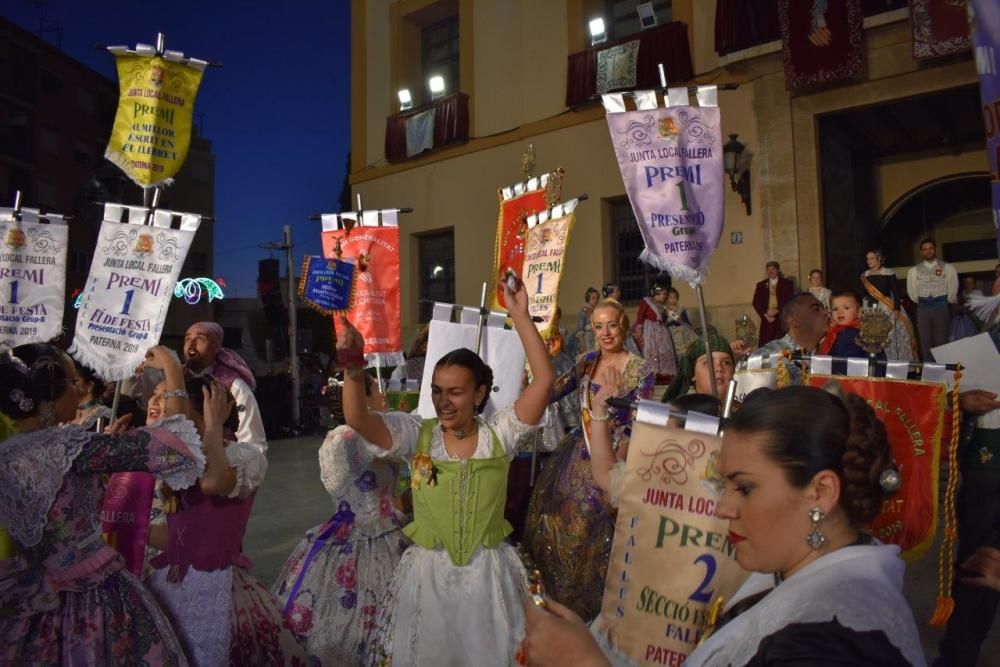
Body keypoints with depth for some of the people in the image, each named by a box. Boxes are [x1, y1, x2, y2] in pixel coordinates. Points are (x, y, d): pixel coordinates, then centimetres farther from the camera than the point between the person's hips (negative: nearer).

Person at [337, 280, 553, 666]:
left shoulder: (499, 435, -5)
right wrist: (353, 367, -35)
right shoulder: (416, 436, -4)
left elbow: (544, 380, -16)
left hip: (489, 572, 0)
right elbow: (357, 419, -17)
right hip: (428, 571, 1)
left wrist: (519, 315, -20)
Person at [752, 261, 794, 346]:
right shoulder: (761, 285, 15)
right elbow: (756, 302, 8)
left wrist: (777, 311, -12)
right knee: (765, 345, -5)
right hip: (767, 318, 2)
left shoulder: (787, 283, 8)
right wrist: (765, 314, -6)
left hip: (783, 318, -2)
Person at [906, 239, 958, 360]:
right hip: (923, 308, 2)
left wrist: (948, 303, 9)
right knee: (925, 341, 4)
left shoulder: (947, 268, 2)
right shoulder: (914, 271, 7)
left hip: (941, 306, -2)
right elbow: (912, 292, 10)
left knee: (941, 340, -1)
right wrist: (921, 303, 9)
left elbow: (952, 289, 3)